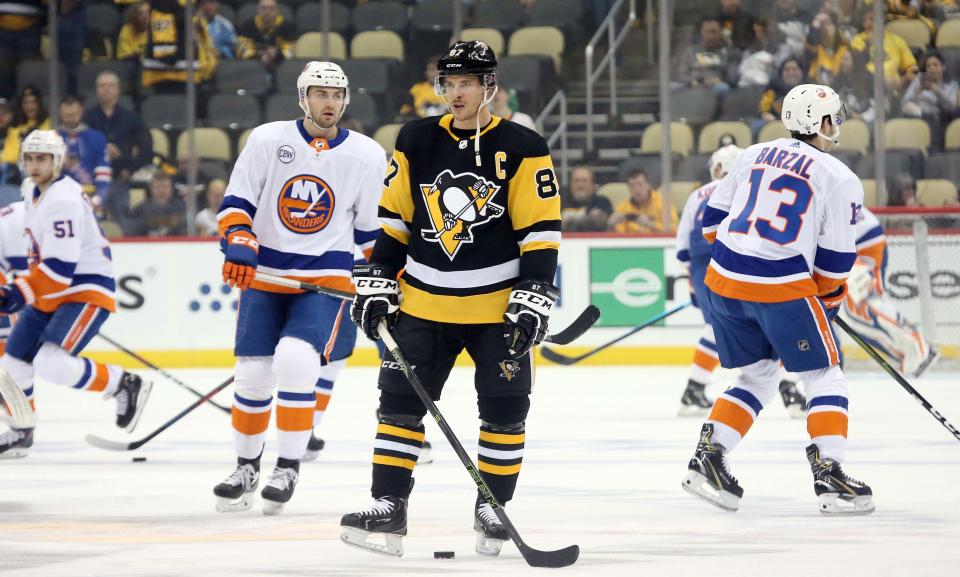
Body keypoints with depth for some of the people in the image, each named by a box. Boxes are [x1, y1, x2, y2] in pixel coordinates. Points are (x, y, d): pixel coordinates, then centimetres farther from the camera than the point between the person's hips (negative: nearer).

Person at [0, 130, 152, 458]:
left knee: (51, 364, -25)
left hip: (87, 291, -10)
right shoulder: (32, 190, 8)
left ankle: (125, 385, -8)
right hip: (52, 293, 10)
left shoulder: (62, 202, -23)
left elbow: (60, 268, -28)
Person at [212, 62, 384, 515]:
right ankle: (247, 465, 25)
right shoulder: (267, 140, -1)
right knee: (253, 372, 2)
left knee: (295, 359, -23)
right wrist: (238, 243, -16)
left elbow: (375, 231, 9)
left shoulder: (367, 156, 0)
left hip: (327, 277, -2)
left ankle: (289, 466, -8)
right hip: (264, 274, 2)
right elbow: (236, 202, 2)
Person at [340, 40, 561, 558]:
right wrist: (376, 285, 3)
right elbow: (391, 218, 9)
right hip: (425, 302, 2)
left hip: (498, 306, -2)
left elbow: (540, 230, -6)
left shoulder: (521, 149, -6)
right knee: (401, 401, -3)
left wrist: (532, 300, -13)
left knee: (503, 411, 0)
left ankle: (492, 511, 14)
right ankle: (387, 511, 0)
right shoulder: (416, 142, 3)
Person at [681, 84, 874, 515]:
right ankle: (828, 474, -1)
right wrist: (829, 301, 16)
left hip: (725, 280, 6)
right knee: (824, 375, 9)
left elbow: (713, 219, 16)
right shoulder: (840, 180, -1)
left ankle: (708, 457, 9)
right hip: (784, 286, -6)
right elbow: (835, 260, -1)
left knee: (758, 375, 21)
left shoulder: (755, 156, 14)